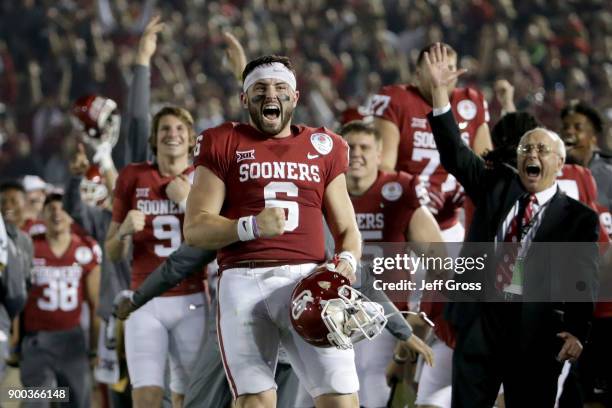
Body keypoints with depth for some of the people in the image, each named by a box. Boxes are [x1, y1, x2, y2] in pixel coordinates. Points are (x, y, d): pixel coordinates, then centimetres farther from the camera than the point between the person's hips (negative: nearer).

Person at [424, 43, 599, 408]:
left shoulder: (579, 217, 2)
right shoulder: (497, 186, 12)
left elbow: (584, 281, -5)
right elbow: (455, 154, 4)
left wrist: (577, 331, -20)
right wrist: (440, 91, -7)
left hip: (538, 326, -3)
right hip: (482, 315, 3)